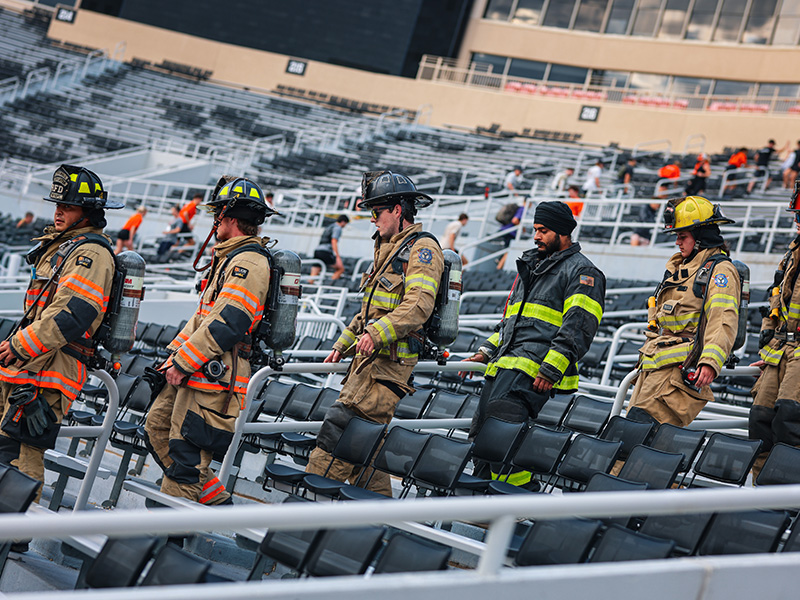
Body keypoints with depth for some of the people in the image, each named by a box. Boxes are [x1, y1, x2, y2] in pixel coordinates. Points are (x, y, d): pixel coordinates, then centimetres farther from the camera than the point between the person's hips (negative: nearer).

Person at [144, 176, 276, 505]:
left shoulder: (249, 262, -15)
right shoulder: (230, 257, 20)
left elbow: (227, 324, -23)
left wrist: (183, 363, -19)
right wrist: (174, 352, 16)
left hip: (216, 376, -11)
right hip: (195, 373, 11)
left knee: (185, 453, -8)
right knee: (157, 430, 14)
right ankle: (217, 504, 17)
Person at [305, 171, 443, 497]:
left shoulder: (422, 247, -7)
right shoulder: (388, 248, 24)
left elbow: (418, 305, -21)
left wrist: (377, 333, -30)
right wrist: (343, 344, 26)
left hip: (390, 361, -9)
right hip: (369, 359, 9)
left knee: (340, 425, -16)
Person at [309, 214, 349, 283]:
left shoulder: (328, 227, 29)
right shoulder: (338, 228, 2)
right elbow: (334, 242, -11)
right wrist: (338, 257, -16)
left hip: (317, 250, 8)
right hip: (325, 252, -8)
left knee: (312, 278, 3)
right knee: (341, 268, 4)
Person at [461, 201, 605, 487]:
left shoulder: (581, 272, 1)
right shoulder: (531, 265, 28)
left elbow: (577, 328, -11)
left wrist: (551, 370, -20)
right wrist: (487, 352, 20)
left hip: (535, 368, -9)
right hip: (504, 365, 9)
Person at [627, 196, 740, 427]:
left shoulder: (719, 270, -7)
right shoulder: (679, 268, 24)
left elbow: (723, 322, -21)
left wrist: (710, 362, -34)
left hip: (681, 368, -10)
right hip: (653, 364, 10)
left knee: (641, 421, -24)